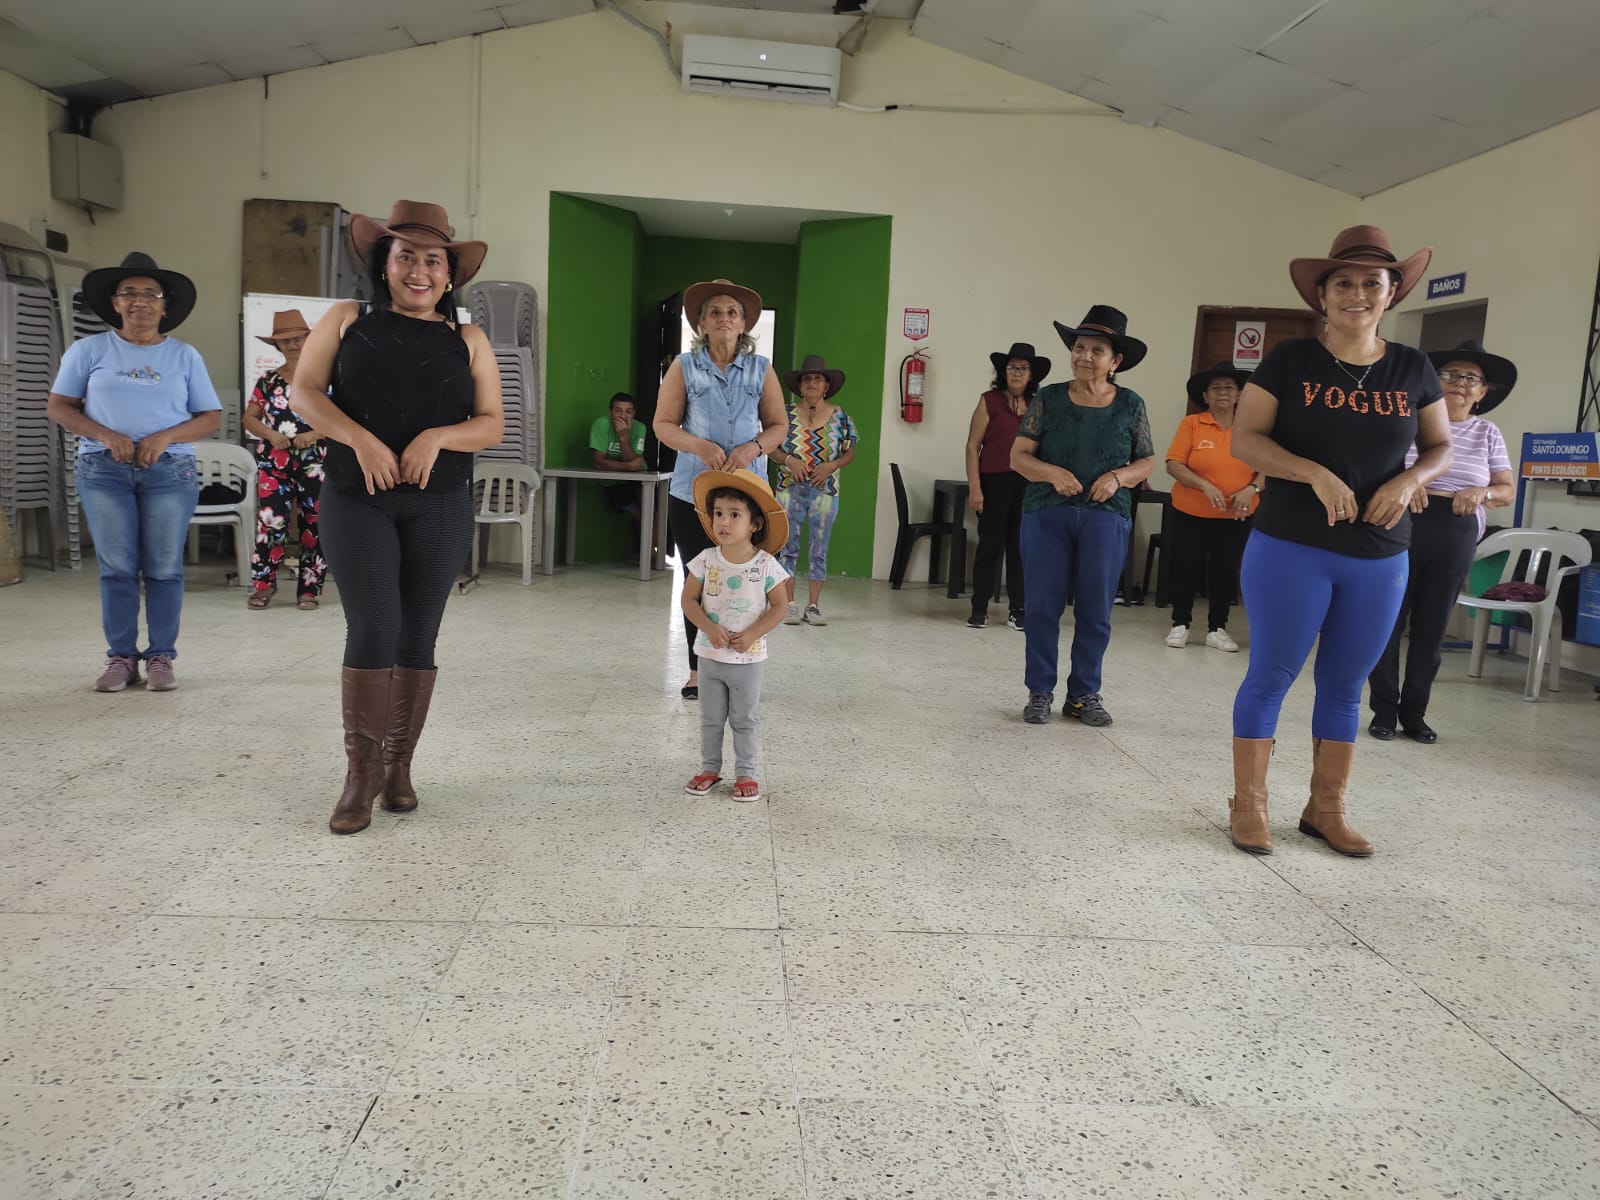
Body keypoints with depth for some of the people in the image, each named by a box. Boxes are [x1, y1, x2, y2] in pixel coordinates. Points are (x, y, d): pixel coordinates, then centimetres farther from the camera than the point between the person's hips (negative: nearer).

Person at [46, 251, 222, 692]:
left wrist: (165, 437, -12)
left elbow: (212, 418, 6)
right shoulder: (89, 350, 8)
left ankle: (160, 657, 5)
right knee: (116, 568, 0)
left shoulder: (185, 356, 9)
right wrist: (105, 435, -10)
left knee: (164, 569, -1)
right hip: (103, 471, 0)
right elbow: (58, 406, 7)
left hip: (170, 472, 0)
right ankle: (121, 657, 7)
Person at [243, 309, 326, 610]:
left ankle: (309, 588, 8)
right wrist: (269, 434, -9)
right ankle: (263, 583, 9)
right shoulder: (267, 381, 11)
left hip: (315, 463, -1)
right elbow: (249, 418, 11)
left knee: (314, 525, 0)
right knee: (270, 522, -4)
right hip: (274, 463, 2)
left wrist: (315, 434, -17)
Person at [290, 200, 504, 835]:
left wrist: (437, 438, -15)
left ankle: (399, 764, 18)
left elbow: (491, 423, 5)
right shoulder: (347, 320, 9)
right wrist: (361, 439, -15)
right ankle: (361, 771, 3)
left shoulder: (467, 341, 10)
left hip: (440, 507, 2)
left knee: (418, 637, 5)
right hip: (356, 501, -1)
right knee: (372, 629, -10)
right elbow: (305, 390, 2)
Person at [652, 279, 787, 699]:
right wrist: (701, 447, -16)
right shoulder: (684, 366, 2)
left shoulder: (761, 368, 6)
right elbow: (663, 424, 1)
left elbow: (778, 425, 8)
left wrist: (753, 448, -13)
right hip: (692, 493, 0)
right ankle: (698, 669, 18)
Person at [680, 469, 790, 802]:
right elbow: (688, 599, -4)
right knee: (710, 718, 15)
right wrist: (709, 628, -19)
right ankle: (709, 768, 29)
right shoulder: (706, 560, -8)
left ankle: (746, 773, 24)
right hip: (709, 655, 2)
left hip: (749, 658, -2)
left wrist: (751, 635, -18)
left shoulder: (766, 565, -13)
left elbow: (779, 606, -8)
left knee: (745, 719, 11)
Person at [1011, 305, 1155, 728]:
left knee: (1095, 610, 4)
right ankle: (1040, 692, 14)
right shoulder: (1048, 399, 2)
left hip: (1106, 518, 0)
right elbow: (1018, 456, 0)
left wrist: (1118, 477, -12)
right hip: (1046, 514, 0)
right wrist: (1052, 472, -19)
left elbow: (1147, 462, 8)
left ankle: (1085, 694, 16)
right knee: (1042, 606, 2)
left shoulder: (1131, 405, 4)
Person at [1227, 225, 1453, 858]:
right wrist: (1316, 474, -21)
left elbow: (1441, 446, 14)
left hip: (1380, 558, 4)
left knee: (1345, 685, 12)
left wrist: (1410, 480, -8)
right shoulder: (1290, 359, -4)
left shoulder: (1413, 369, 6)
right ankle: (1248, 805, 12)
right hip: (1290, 549, -4)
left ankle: (1326, 810, 24)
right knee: (1271, 675, 1)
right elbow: (1244, 439, -8)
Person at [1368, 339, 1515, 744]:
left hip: (1456, 540, 3)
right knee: (1389, 620, -1)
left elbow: (1509, 490, 9)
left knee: (1431, 628, 8)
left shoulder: (1487, 433, 10)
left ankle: (1414, 713, 18)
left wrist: (1483, 492, -13)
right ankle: (1384, 710, 11)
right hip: (1402, 528, -3)